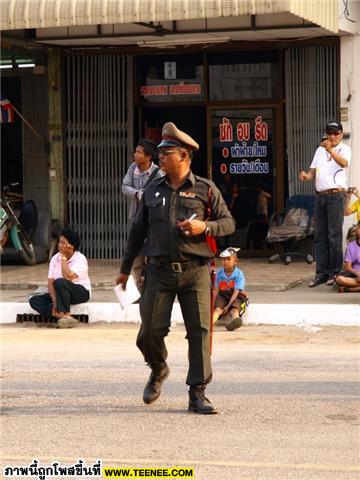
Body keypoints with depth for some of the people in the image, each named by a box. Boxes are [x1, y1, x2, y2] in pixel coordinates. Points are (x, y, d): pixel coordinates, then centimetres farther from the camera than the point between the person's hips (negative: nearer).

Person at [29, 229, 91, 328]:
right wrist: (54, 300, -22)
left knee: (60, 282, -36)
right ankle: (62, 316, -32)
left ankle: (66, 315, -29)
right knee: (34, 300, -15)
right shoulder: (55, 258, 2)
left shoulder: (80, 259, -15)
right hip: (62, 293, 6)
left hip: (81, 292, -6)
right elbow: (50, 282, -5)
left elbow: (68, 277, -30)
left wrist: (64, 257, -21)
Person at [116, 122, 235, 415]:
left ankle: (198, 393, 0)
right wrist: (125, 268, 21)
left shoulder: (205, 189, 4)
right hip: (159, 271, 2)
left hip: (195, 271, -2)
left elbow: (228, 222, 6)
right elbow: (138, 231, 19)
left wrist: (204, 227, -14)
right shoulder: (153, 191, 13)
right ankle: (158, 370, 31)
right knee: (150, 332, 0)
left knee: (199, 332, -6)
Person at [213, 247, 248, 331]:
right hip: (222, 296, 3)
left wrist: (228, 305, -24)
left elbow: (236, 292, -15)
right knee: (217, 309, -27)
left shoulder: (239, 274, -9)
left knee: (234, 310, -33)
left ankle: (235, 320, -70)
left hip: (236, 297, -3)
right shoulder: (219, 273, 2)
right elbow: (216, 290, 2)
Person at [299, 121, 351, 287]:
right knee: (320, 236, 5)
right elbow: (313, 170, 18)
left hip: (336, 194, -6)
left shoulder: (344, 149, 1)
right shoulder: (320, 150, 20)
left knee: (334, 235, -6)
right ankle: (321, 273, 9)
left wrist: (330, 150, -36)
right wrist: (307, 176, -6)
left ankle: (334, 272, 0)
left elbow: (344, 163, -20)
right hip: (320, 195, 6)